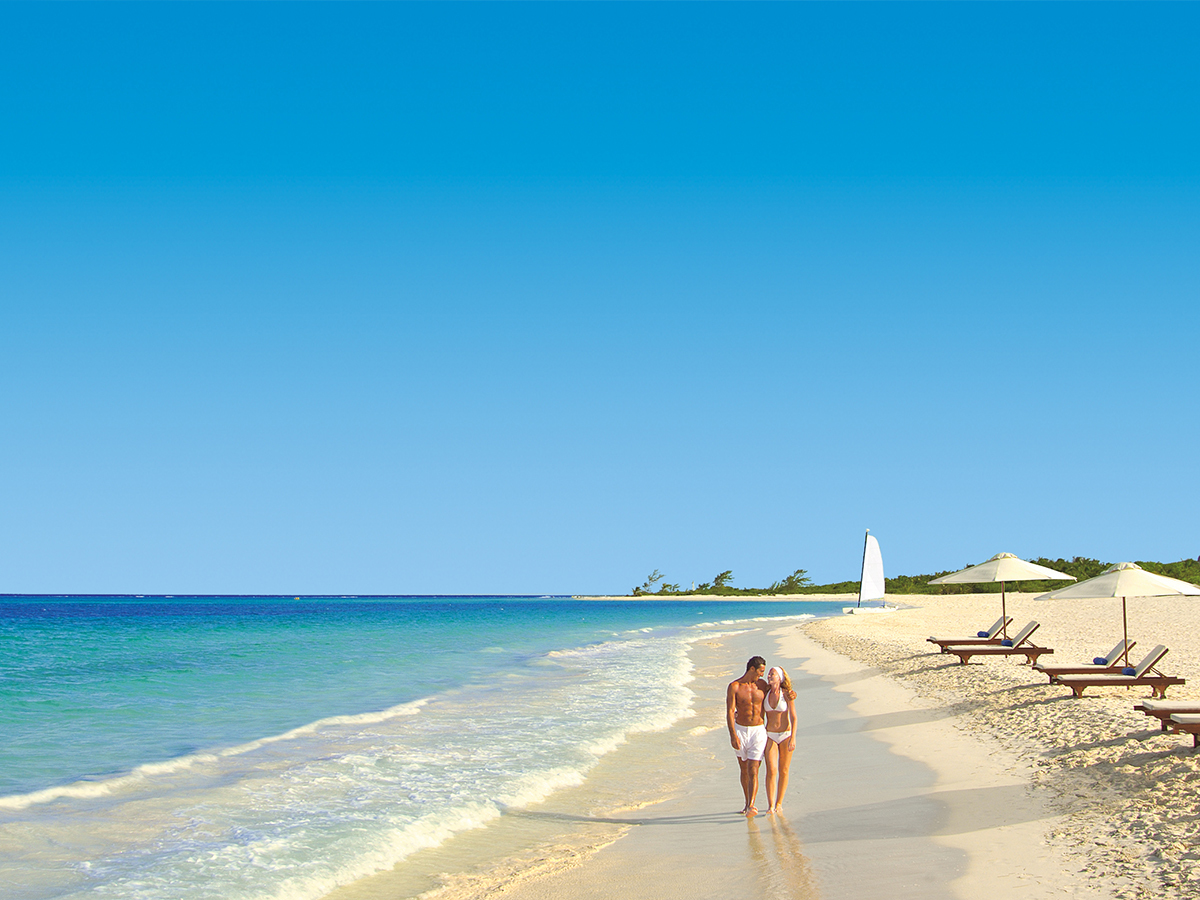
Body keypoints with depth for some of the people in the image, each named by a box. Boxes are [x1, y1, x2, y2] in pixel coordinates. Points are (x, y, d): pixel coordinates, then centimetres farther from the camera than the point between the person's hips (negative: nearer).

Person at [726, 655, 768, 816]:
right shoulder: (734, 687, -8)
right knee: (744, 770, 12)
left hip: (758, 731, 0)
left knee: (753, 771, -11)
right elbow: (730, 712, -14)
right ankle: (747, 803, 28)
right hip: (740, 731, 0)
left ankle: (751, 807, -20)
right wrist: (733, 735, -23)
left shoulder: (762, 685, 3)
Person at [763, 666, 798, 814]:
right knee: (771, 771, -9)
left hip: (786, 735, -2)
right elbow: (761, 717, 11)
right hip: (770, 736, 2)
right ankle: (770, 806, -8)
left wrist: (793, 739, -17)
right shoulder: (765, 694, 2)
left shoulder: (787, 694, -8)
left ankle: (779, 804, 16)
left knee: (783, 771, 5)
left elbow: (794, 718, -10)